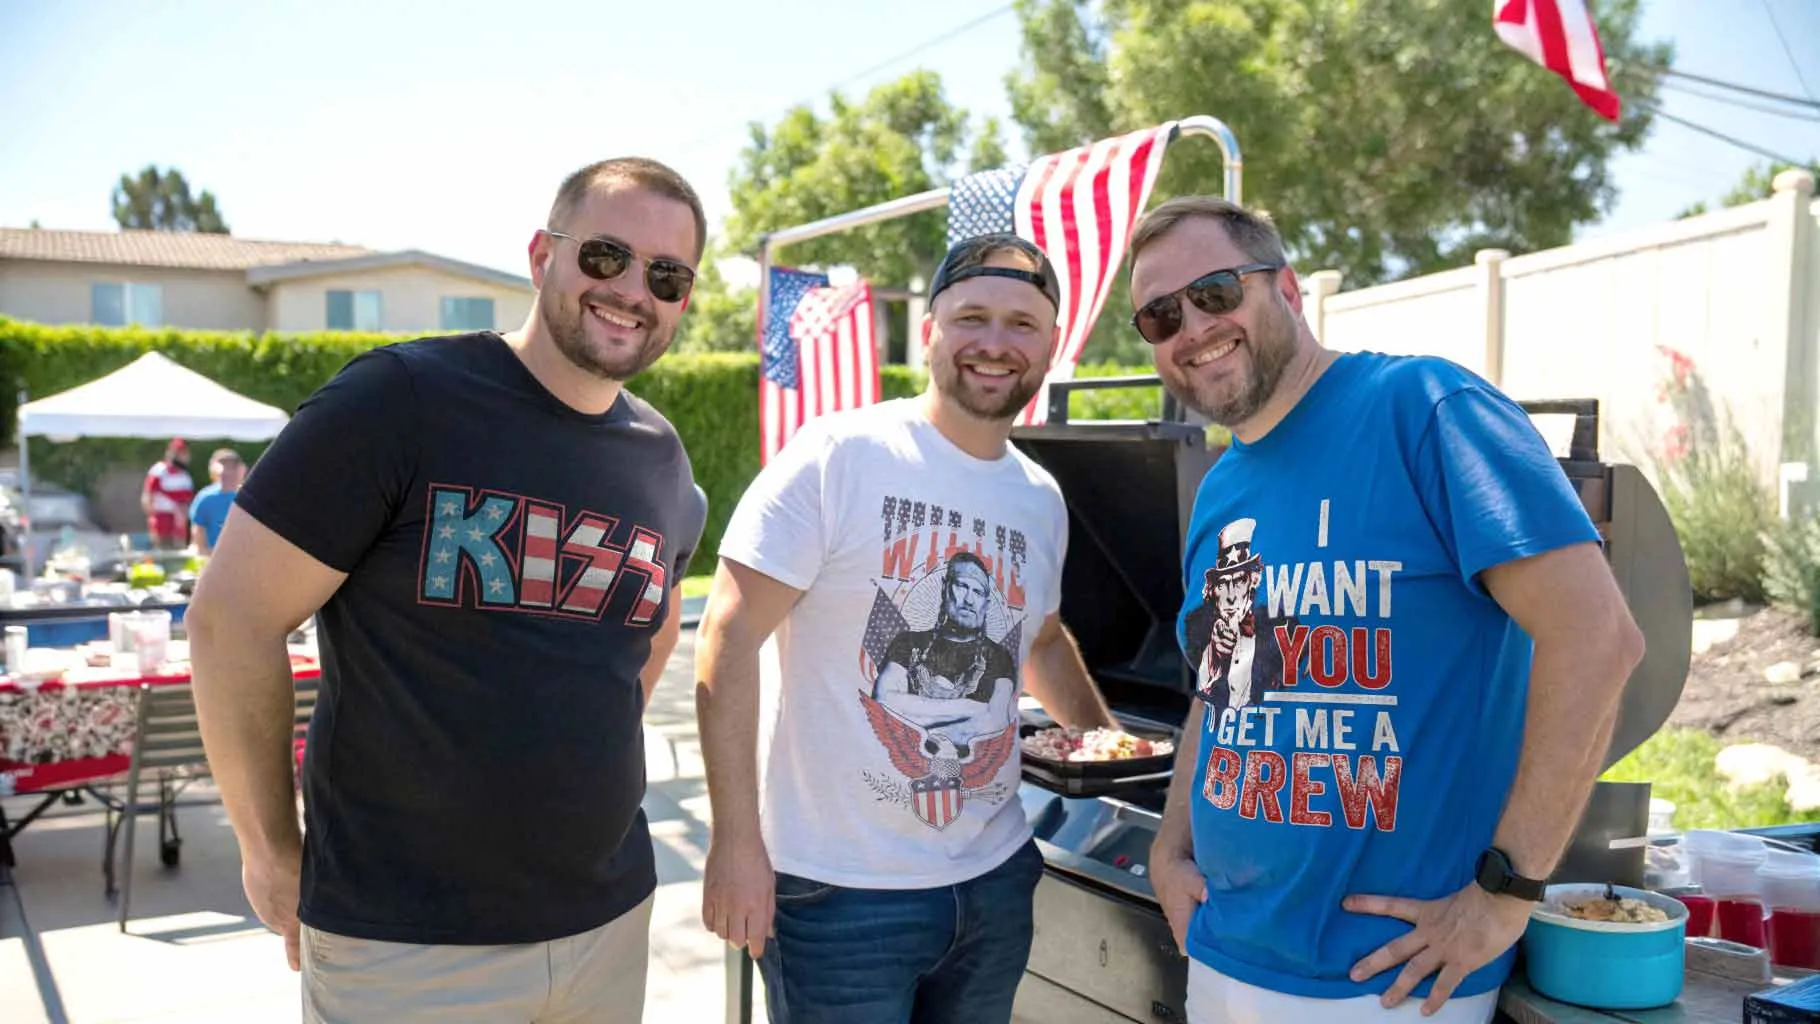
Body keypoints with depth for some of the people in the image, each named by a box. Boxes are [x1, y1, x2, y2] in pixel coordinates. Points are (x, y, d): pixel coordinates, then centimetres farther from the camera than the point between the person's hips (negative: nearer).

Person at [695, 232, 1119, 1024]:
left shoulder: (1042, 499, 8)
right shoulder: (837, 455, -11)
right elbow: (728, 637, -14)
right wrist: (736, 841, -16)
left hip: (996, 880, 6)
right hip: (839, 891, -6)